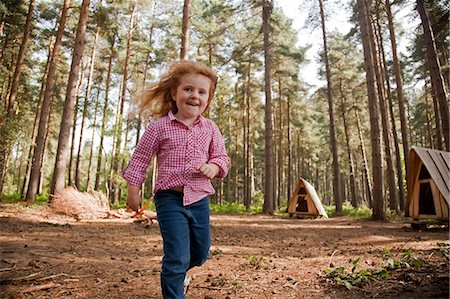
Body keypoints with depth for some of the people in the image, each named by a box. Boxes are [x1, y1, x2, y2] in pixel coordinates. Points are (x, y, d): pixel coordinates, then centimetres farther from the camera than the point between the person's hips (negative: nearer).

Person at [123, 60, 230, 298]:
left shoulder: (210, 129, 2)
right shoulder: (159, 126, -6)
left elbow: (221, 157, 8)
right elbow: (140, 159, 1)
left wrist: (213, 167, -14)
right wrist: (133, 191, 2)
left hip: (200, 199, 5)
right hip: (170, 198, -4)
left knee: (201, 254, 19)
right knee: (178, 256, -9)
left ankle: (176, 273, 50)